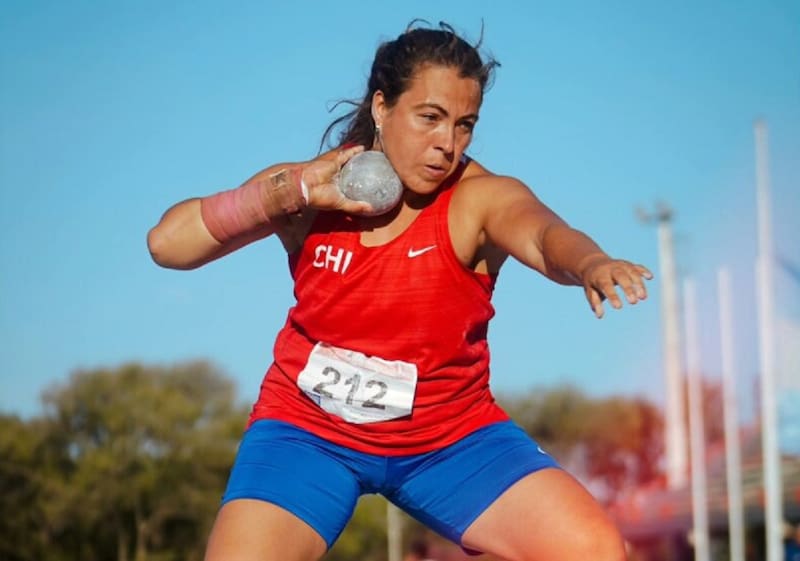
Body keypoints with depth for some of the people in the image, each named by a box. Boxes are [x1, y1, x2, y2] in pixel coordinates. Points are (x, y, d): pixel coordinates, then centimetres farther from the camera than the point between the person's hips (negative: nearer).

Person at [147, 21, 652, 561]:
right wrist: (293, 192, -23)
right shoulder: (308, 187, -7)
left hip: (452, 436, 0)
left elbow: (545, 234, -37)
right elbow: (167, 243, -13)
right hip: (307, 428, 1)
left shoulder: (481, 198, -14)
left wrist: (591, 264, -61)